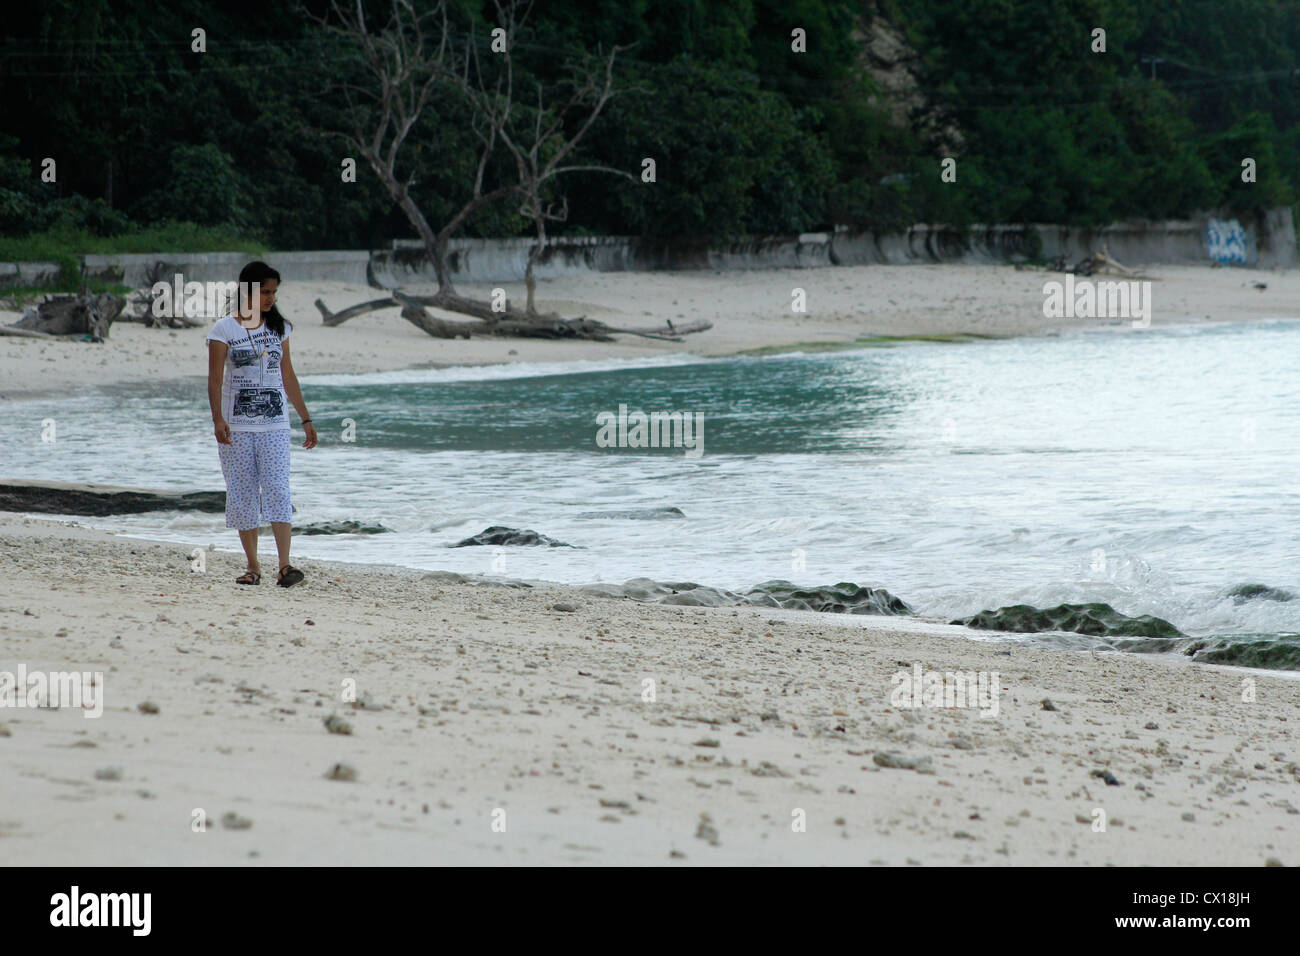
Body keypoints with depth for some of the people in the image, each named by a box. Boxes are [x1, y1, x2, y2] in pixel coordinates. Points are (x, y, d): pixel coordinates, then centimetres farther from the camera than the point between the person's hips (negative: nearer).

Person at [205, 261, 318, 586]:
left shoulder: (279, 327, 10)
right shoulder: (224, 330, -2)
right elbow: (215, 379, -6)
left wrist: (306, 418, 16)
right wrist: (217, 419, -20)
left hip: (274, 424, 2)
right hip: (236, 425, -2)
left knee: (278, 489, -11)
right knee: (243, 493, 2)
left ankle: (285, 565, -18)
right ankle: (253, 566, 10)